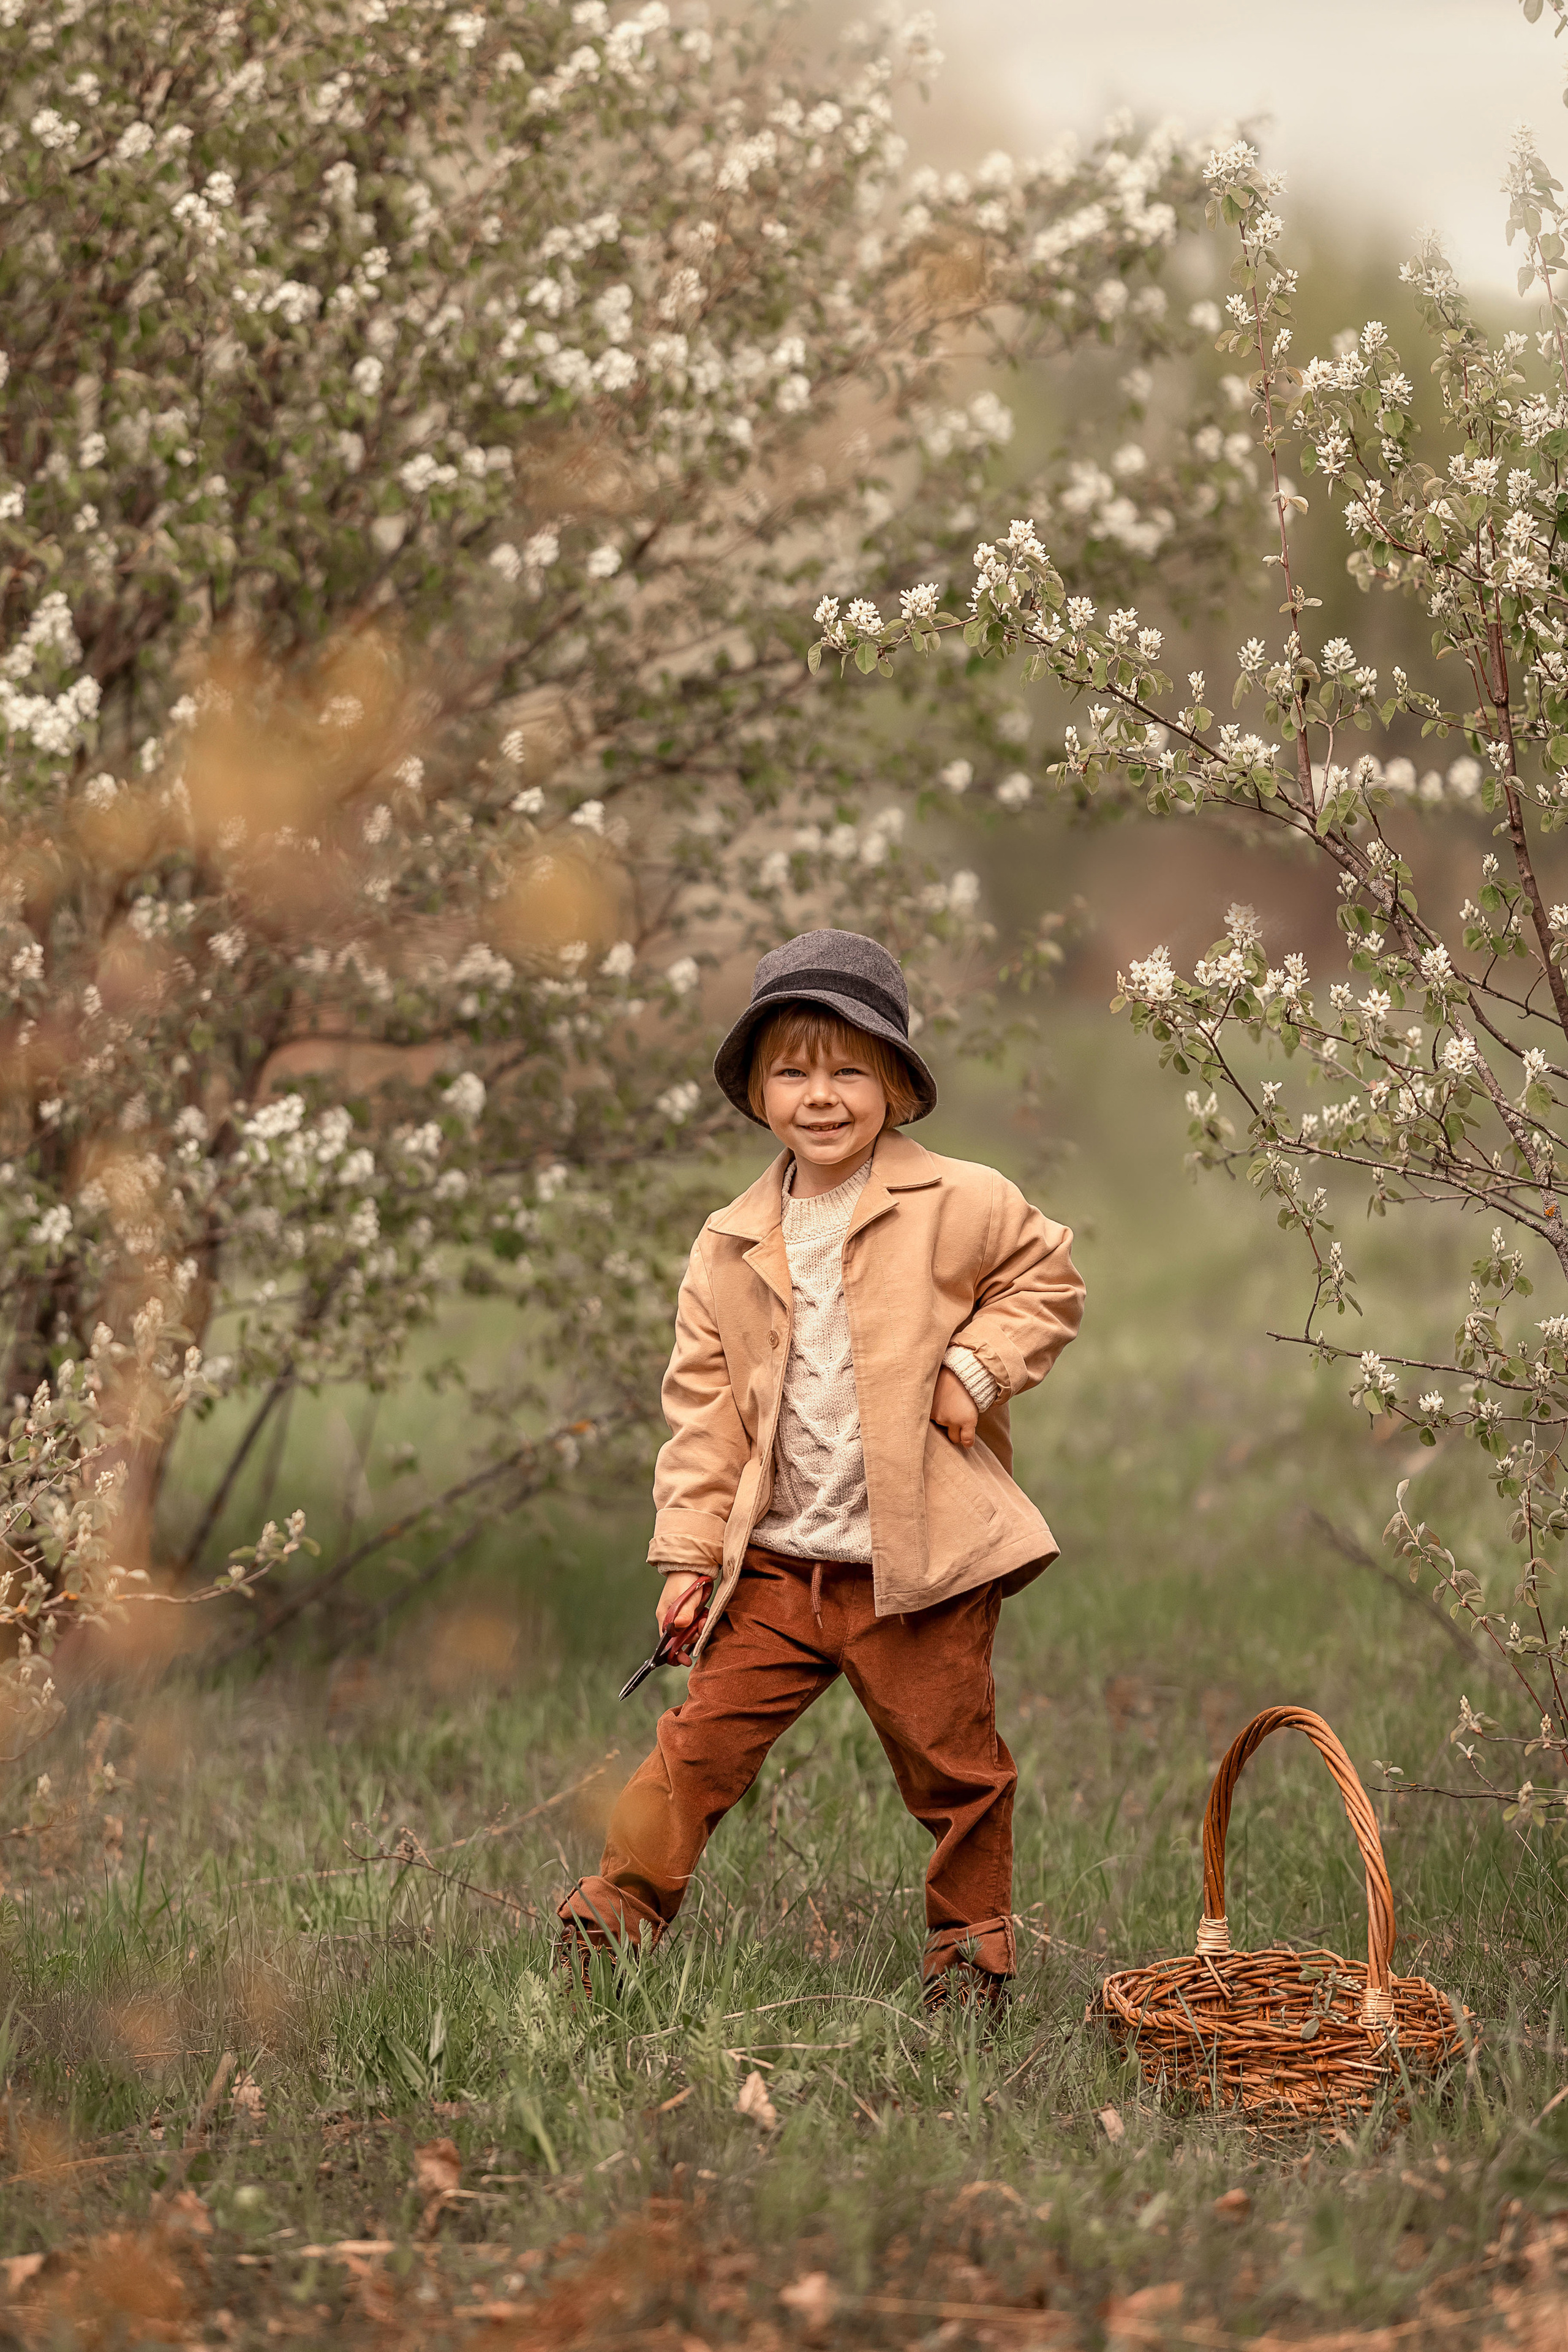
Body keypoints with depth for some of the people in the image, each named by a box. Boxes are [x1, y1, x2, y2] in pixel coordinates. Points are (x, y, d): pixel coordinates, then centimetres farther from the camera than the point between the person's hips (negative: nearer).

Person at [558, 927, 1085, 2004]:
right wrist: (688, 1554, 4)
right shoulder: (732, 1248, 6)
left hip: (923, 1560, -3)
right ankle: (613, 1915, 13)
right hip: (776, 1563, 3)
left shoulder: (962, 1206, -4)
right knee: (705, 1741, 1)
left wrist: (976, 1365, -8)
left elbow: (1048, 1277, 8)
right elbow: (704, 1407, 8)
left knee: (953, 1766, 7)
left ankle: (974, 1945, 25)